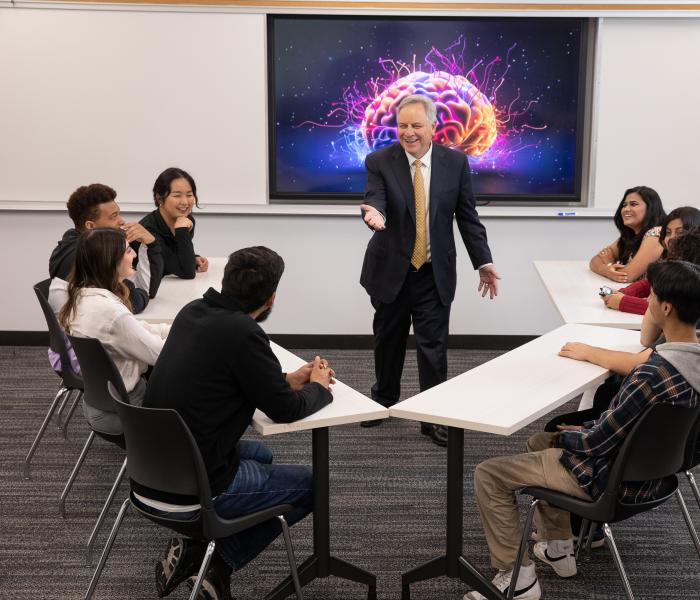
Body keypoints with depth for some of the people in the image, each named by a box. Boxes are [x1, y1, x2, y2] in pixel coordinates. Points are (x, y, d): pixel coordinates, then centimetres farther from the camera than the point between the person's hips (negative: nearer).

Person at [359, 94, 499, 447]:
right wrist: (374, 214, -44)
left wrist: (483, 262, 0)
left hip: (435, 273, 0)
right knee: (388, 340, 14)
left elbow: (467, 216, 3)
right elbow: (374, 201, -19)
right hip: (391, 270, 0)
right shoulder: (379, 162, -5)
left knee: (433, 345, -1)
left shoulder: (455, 162, -1)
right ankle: (384, 398, 36)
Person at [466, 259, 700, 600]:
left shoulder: (654, 374, -35)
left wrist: (564, 436, -4)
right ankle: (558, 550, 34)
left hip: (615, 481, -9)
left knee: (489, 475, -2)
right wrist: (586, 429, 4)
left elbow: (598, 443, -24)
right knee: (539, 443, 29)